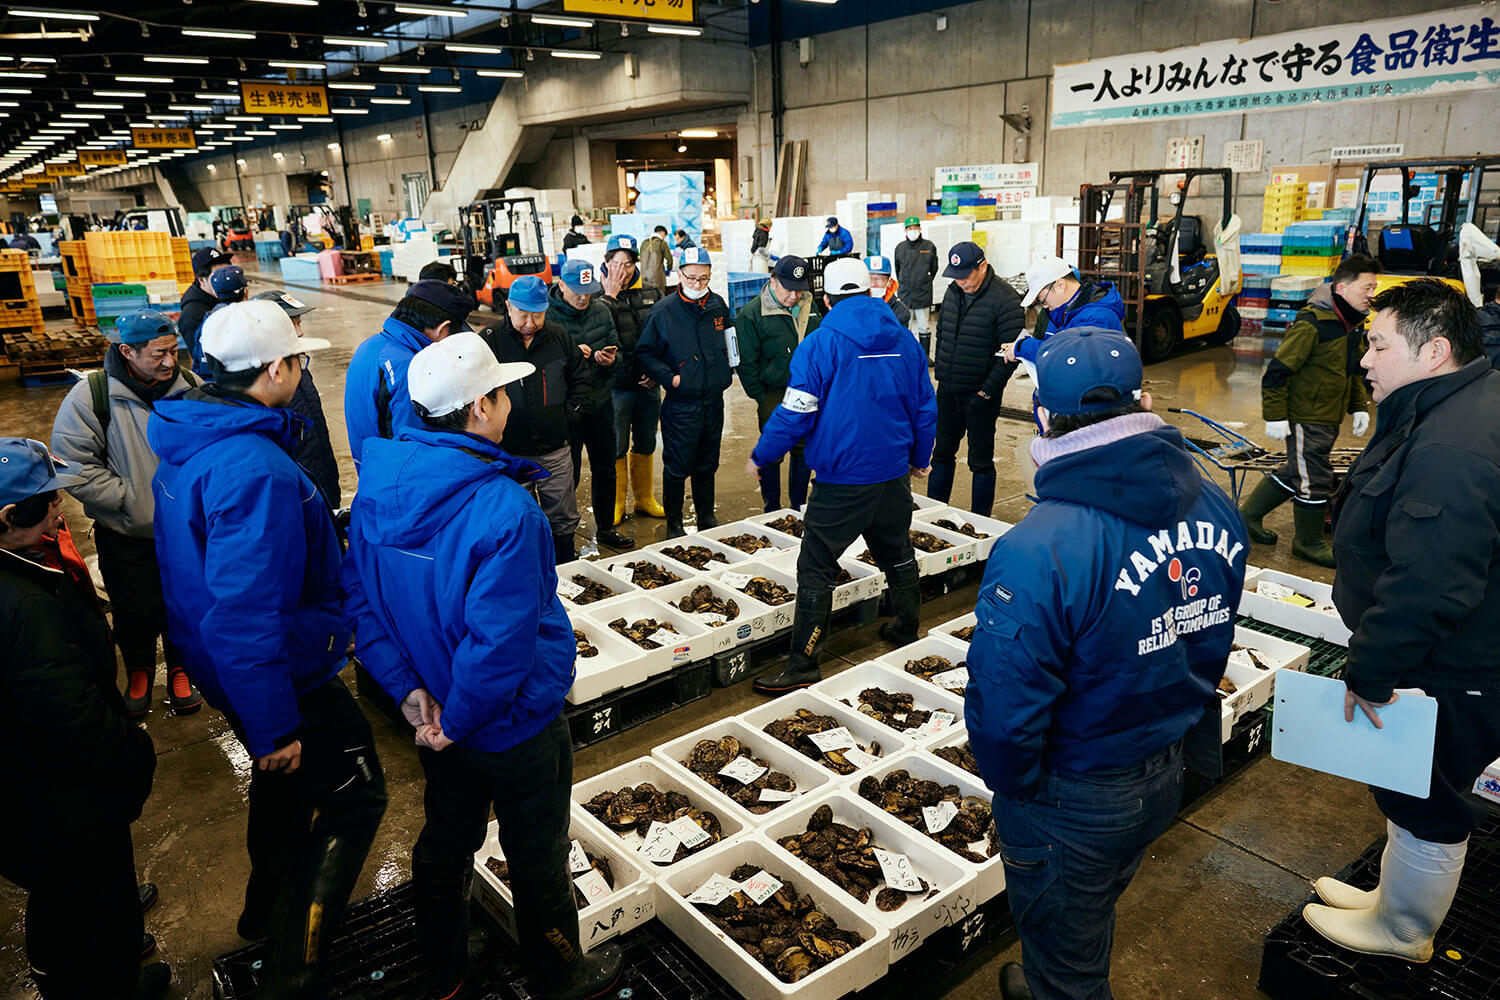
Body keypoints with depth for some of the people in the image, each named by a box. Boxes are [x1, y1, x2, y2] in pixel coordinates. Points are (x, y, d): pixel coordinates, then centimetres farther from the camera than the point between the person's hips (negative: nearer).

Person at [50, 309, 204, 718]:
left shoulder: (192, 388, -6)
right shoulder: (90, 396, -14)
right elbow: (73, 464, -12)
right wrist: (129, 500, -16)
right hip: (126, 536, -2)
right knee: (136, 612, 13)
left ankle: (180, 666, 41)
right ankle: (139, 670, 42)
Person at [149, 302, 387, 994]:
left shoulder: (187, 439, 1)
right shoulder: (255, 469, -31)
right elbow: (242, 614, -33)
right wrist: (274, 729, -25)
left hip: (221, 668, 10)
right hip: (279, 672, -10)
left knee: (285, 787, 29)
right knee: (353, 800, 8)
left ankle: (270, 910, 52)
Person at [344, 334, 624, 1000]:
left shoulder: (378, 487, -9)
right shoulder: (505, 512, -31)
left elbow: (360, 599, -4)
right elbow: (502, 642, -31)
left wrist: (410, 689, -6)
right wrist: (458, 722, -17)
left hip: (434, 713, 7)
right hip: (514, 724, -6)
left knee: (445, 844, 26)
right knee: (537, 860, 16)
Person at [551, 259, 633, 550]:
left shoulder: (601, 310, 4)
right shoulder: (548, 315, -11)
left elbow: (616, 348, 11)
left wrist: (611, 359, -11)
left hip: (601, 402, 5)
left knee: (605, 470, 16)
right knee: (568, 475, 1)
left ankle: (605, 528, 32)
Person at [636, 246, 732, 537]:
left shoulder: (718, 306, 6)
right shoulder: (663, 311, -9)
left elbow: (728, 344, 23)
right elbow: (644, 353, -5)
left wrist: (727, 371, 9)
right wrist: (670, 378, -14)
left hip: (714, 400, 5)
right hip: (681, 402, -5)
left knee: (708, 463, 16)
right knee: (677, 467, 1)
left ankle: (706, 517, 30)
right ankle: (674, 524, 16)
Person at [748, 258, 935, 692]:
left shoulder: (820, 345, -11)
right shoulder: (904, 340, 5)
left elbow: (795, 414, -13)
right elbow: (925, 407, 12)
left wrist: (760, 457, 1)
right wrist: (920, 459, 26)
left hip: (841, 480, -6)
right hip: (894, 474, 6)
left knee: (815, 570, -1)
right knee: (898, 555, 24)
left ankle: (803, 665, 1)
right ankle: (906, 632, 41)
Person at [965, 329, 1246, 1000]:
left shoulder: (1037, 553, -35)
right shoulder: (1216, 511, -10)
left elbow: (1003, 715, -30)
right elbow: (1212, 644, 4)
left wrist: (1015, 786, -9)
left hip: (1071, 805, -7)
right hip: (1170, 773, 7)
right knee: (1094, 921, 35)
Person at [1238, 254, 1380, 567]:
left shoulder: (1352, 324, 9)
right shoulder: (1311, 324, -21)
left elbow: (1353, 371, 23)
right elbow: (1278, 371, -21)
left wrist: (1359, 406, 16)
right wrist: (1275, 416, -20)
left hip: (1328, 418, 9)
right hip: (1306, 417, -9)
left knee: (1297, 472, 17)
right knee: (1314, 479, -1)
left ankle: (1250, 513, 32)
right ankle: (1308, 542, 16)